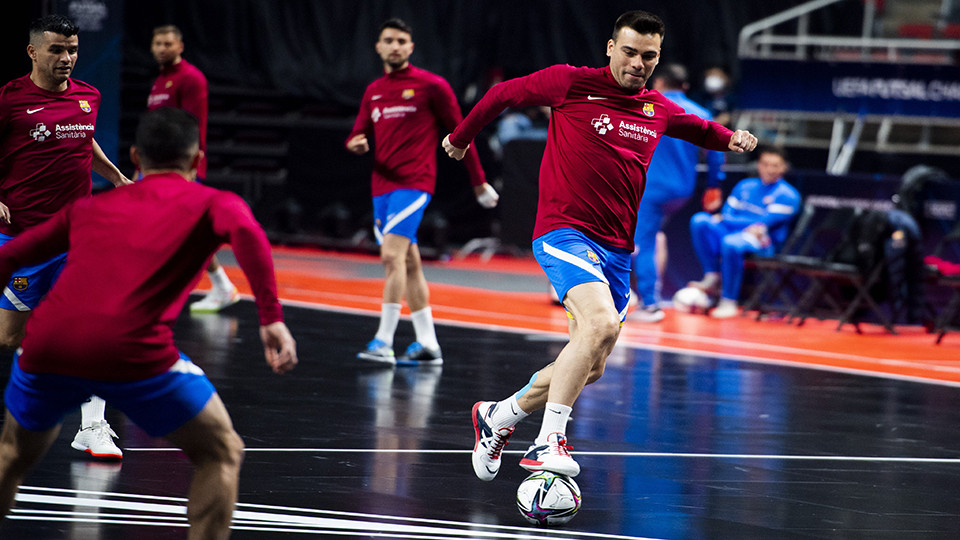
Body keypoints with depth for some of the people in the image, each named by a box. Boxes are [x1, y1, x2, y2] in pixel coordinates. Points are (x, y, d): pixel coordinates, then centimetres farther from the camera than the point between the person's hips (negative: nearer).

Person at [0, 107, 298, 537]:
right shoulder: (212, 203, 16)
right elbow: (245, 231, -7)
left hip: (47, 343, 4)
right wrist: (271, 318, -13)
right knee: (221, 453, 16)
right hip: (134, 353, -4)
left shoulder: (90, 206, 28)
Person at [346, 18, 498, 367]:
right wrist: (356, 144, -8)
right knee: (409, 265, 9)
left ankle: (384, 342, -25)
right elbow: (359, 136, 18)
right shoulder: (373, 92, 15)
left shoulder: (431, 86, -2)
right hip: (382, 186, 7)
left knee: (392, 255, -20)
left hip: (414, 183, -7)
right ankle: (428, 345, 14)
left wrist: (478, 181, 4)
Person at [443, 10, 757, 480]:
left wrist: (730, 139, 11)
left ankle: (497, 416, 30)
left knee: (590, 367, 8)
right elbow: (503, 94, 9)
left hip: (616, 248, 7)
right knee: (601, 322, -32)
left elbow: (697, 127, 32)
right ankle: (548, 441, -32)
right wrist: (462, 137, 20)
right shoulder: (571, 84, -5)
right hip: (564, 231, -7)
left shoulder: (659, 110, 11)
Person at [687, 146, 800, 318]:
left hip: (764, 243, -6)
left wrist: (727, 220, -7)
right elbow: (727, 215, 10)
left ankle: (729, 303, -30)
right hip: (734, 233, 6)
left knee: (731, 243, -39)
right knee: (699, 220, -17)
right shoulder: (745, 186, 18)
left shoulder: (787, 195, -1)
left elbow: (765, 222, -11)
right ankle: (712, 277, -17)